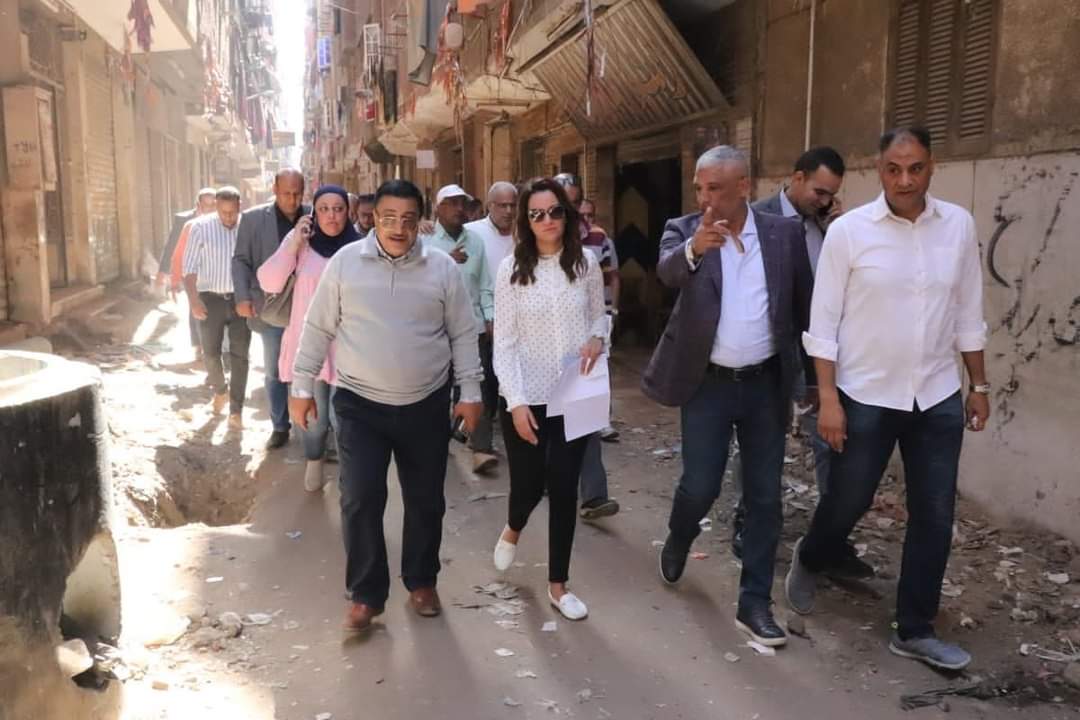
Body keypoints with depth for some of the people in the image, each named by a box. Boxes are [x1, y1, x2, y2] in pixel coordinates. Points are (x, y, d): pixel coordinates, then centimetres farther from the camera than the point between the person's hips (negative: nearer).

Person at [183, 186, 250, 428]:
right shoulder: (201, 227, -5)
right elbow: (190, 266, -5)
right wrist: (193, 299, -14)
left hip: (241, 299, 0)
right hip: (211, 298, 0)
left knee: (239, 355, 0)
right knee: (211, 352, 7)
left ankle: (236, 410, 6)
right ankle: (220, 390, 36)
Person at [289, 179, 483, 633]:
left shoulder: (442, 268, -2)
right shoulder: (345, 262, -4)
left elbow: (463, 335, 3)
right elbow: (318, 329, 2)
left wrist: (471, 393, 1)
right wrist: (302, 387, 1)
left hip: (426, 405, 1)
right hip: (360, 404, -1)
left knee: (425, 501, 11)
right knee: (361, 500, -4)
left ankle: (421, 582, 32)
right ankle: (365, 594, 15)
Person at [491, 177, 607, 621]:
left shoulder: (586, 263, -1)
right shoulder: (511, 268, -7)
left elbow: (598, 316, 12)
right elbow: (504, 343, -8)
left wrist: (597, 339, -11)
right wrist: (516, 401, -15)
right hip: (525, 397, -1)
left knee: (564, 488, 5)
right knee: (528, 484, 7)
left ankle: (558, 584, 21)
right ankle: (513, 529, 46)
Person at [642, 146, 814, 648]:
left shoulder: (784, 232, -1)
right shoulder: (684, 230, -5)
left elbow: (804, 303, 6)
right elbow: (667, 272, -26)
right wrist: (693, 249, -48)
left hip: (765, 382, 2)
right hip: (708, 383, -1)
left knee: (765, 497, 5)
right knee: (700, 488, 3)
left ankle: (754, 603, 17)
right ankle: (677, 541, 38)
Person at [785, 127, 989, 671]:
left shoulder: (959, 225, 0)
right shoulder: (848, 230, -10)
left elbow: (968, 314, 9)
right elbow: (823, 323, -8)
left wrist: (979, 386, 10)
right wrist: (827, 398, -12)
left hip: (938, 397, 3)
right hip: (866, 397, -3)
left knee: (934, 515, 7)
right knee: (846, 503, 9)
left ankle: (915, 630, 23)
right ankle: (808, 561, 42)